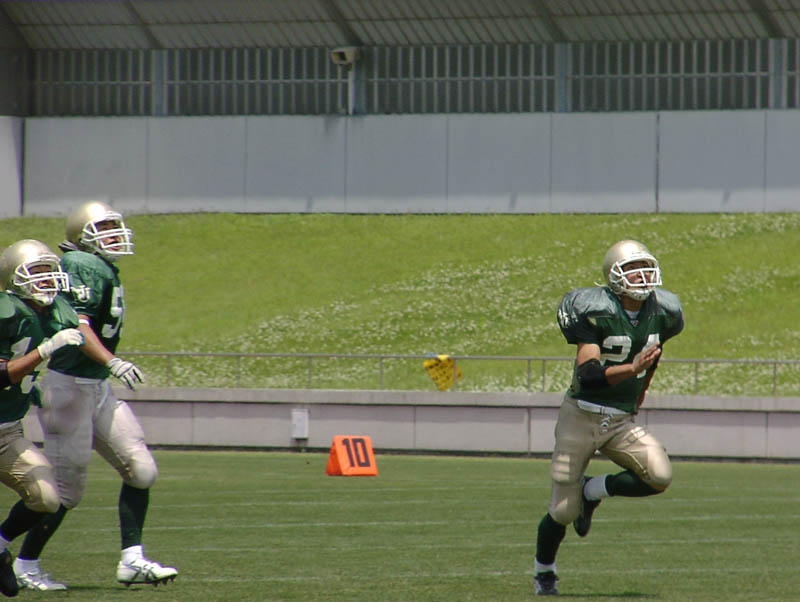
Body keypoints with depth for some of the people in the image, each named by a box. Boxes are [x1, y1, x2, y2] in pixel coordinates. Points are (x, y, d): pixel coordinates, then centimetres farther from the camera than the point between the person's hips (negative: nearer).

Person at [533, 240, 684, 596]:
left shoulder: (660, 313, -1)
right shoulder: (598, 313, -19)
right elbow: (588, 375, -29)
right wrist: (632, 369, -39)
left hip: (622, 421, 5)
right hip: (582, 417, -5)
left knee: (660, 476, -21)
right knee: (563, 512, -1)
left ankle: (593, 491, 7)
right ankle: (544, 573, 29)